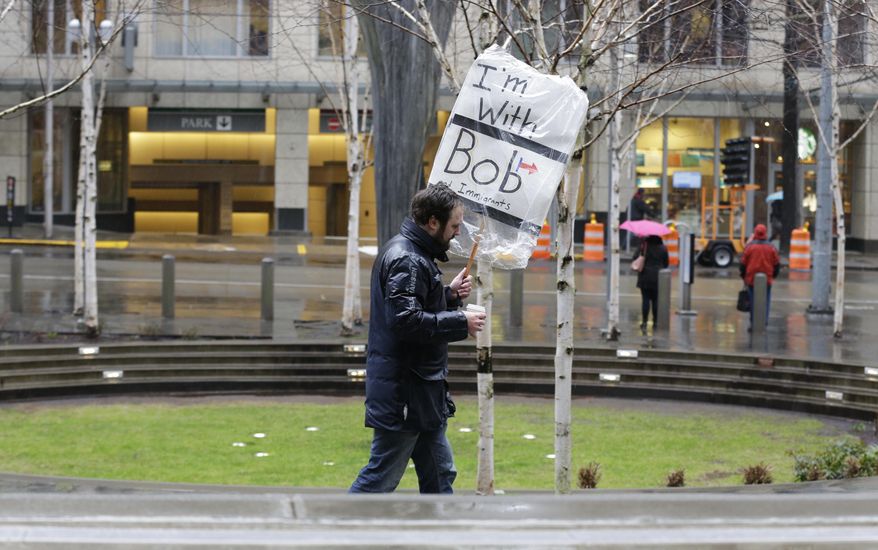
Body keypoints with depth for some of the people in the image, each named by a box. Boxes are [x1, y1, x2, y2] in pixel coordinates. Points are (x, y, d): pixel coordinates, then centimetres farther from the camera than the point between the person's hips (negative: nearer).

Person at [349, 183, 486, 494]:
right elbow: (406, 320, -27)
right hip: (403, 392, -11)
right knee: (381, 476, -4)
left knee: (439, 474, 14)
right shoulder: (407, 260, -18)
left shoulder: (415, 255, 15)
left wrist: (450, 294, 6)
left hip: (422, 390, 11)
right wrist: (461, 323, -20)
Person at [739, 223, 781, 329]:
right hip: (767, 279, 1)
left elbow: (743, 263, 0)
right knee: (766, 300, 7)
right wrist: (773, 275, 21)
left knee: (753, 301, 6)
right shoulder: (771, 247, 1)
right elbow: (777, 264, 7)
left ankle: (753, 323, 8)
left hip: (751, 278, -1)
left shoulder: (749, 246, -4)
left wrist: (743, 276, 12)